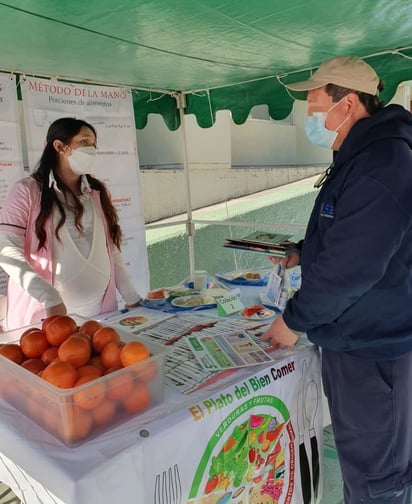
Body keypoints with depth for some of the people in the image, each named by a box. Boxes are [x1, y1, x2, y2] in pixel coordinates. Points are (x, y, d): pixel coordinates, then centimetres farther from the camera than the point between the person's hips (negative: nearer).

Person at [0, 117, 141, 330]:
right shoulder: (27, 191, -4)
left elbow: (111, 250, 12)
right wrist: (49, 297, -24)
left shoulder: (97, 192, 11)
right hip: (46, 315, -4)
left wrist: (132, 298, 6)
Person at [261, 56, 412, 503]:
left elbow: (351, 265, -25)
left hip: (371, 347, -10)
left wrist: (294, 319, -13)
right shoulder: (360, 157, 13)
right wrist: (304, 253, 9)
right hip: (355, 337, 10)